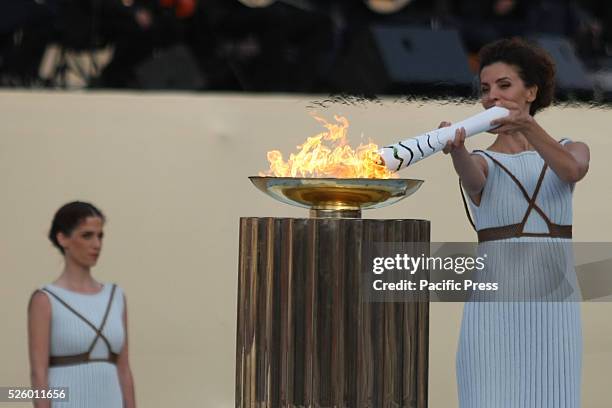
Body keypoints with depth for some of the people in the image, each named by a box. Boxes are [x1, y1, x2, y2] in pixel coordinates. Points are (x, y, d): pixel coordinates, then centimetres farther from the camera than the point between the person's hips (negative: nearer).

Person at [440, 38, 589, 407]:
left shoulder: (572, 151, 11)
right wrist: (456, 149, -45)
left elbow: (571, 170, -15)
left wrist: (528, 125, -33)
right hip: (495, 315, -1)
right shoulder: (481, 163, 6)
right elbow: (472, 180, -20)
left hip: (557, 315, 1)